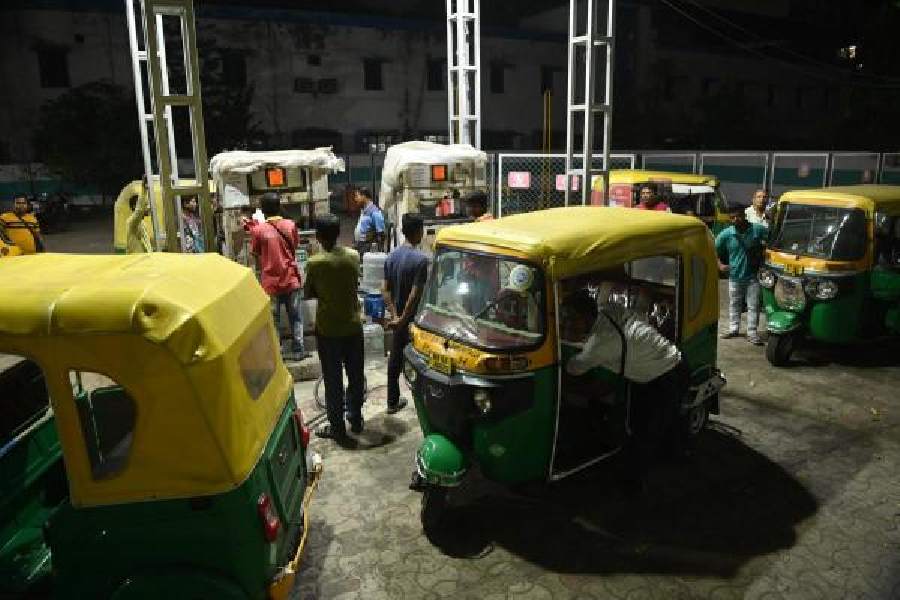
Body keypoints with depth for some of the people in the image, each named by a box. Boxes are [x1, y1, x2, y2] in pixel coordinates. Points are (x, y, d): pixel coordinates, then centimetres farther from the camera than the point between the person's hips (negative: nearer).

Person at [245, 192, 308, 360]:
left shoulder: (258, 229, -10)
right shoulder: (290, 225, -5)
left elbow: (255, 255, -1)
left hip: (270, 282, -1)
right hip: (291, 279, 2)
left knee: (273, 320, 10)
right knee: (295, 317, 13)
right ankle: (298, 351, 19)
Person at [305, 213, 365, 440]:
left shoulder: (315, 263, -16)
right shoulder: (354, 256, -5)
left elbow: (308, 294, -4)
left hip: (328, 329, -4)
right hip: (353, 326, 4)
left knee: (333, 380, 7)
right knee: (355, 375, 16)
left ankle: (337, 427, 17)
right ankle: (355, 420, 31)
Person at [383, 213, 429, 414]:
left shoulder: (392, 256, 2)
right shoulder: (421, 259, -20)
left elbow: (386, 289, 0)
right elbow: (415, 294, -24)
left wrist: (395, 315, -4)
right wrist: (403, 319, -17)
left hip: (398, 318, 7)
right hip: (414, 318, -7)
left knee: (395, 358, 16)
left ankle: (392, 402, 27)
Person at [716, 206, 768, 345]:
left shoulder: (757, 229, -7)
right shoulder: (726, 234, -6)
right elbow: (713, 250, 3)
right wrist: (720, 265, -5)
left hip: (753, 276, -1)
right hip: (735, 276, 1)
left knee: (753, 306, 2)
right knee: (734, 304, 14)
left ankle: (752, 333, 9)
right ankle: (733, 329, 28)